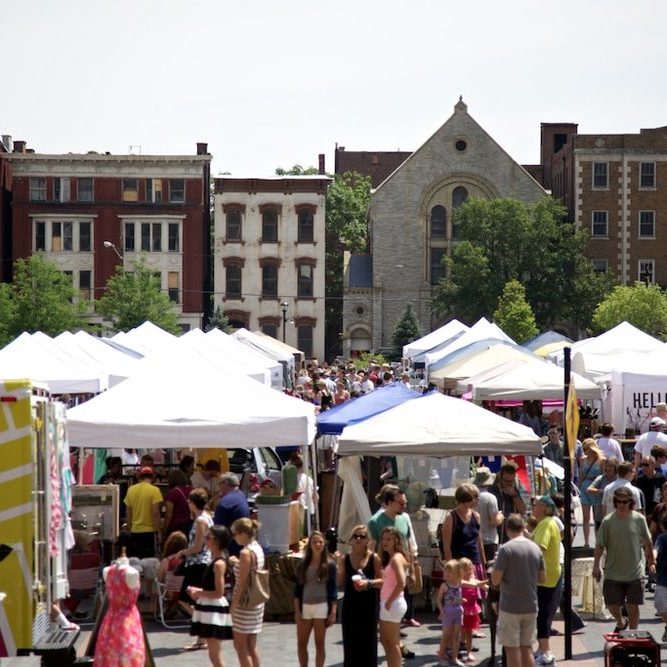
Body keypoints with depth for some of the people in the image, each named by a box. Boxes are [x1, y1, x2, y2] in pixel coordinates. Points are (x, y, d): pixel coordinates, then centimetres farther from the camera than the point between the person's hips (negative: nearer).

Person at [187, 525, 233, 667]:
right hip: (209, 609, 10)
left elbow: (218, 593, -20)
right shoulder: (214, 559, 11)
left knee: (215, 655, -7)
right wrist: (199, 591, 7)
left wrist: (199, 593, -11)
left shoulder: (219, 563, -17)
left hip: (215, 610, -10)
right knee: (214, 655, 14)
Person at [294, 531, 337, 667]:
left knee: (319, 644, 3)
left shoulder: (329, 565, -1)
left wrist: (333, 612, -6)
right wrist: (297, 610, 0)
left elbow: (333, 590, -1)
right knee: (301, 643, 6)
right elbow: (298, 589, 6)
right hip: (304, 607, 3)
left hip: (321, 607, -3)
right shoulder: (303, 565, 6)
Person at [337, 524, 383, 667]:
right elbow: (340, 583, 8)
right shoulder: (344, 559, 4)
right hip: (350, 604, 2)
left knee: (368, 641, 0)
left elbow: (382, 581, -5)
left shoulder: (374, 558, -2)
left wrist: (368, 583, -20)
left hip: (368, 605, -2)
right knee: (351, 641, 3)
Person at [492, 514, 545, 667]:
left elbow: (495, 580, -14)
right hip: (531, 607, 5)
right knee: (527, 648, 12)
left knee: (512, 649, 2)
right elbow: (541, 578, 11)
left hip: (510, 607, -5)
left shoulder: (506, 549, -13)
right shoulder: (535, 548, 4)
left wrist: (496, 563, 4)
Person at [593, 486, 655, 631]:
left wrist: (651, 562, 13)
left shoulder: (639, 519, -4)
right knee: (612, 605, 4)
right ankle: (621, 623, 35)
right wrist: (596, 566, -4)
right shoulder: (608, 521, -6)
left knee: (633, 606, 4)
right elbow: (600, 545, -1)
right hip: (613, 574, 0)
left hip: (634, 573, 0)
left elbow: (647, 543, 8)